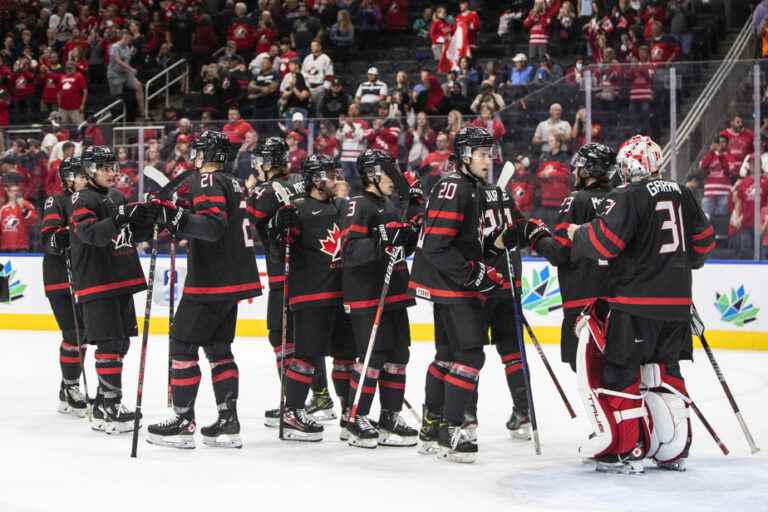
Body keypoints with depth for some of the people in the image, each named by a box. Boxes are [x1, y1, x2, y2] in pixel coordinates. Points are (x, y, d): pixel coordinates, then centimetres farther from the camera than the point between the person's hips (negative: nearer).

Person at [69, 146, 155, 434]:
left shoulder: (117, 197, 15)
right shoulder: (83, 200, -10)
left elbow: (135, 235, 17)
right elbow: (91, 234, -27)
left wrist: (147, 220, -3)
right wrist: (118, 219, -41)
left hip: (122, 281, 9)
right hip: (96, 283, -9)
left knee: (121, 342, 12)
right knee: (109, 343, -13)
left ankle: (103, 404, 21)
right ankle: (110, 407, -13)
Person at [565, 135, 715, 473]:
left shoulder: (626, 197, -12)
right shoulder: (681, 194, 10)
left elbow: (604, 240, -21)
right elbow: (704, 239, 19)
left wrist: (576, 234, -1)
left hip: (635, 303, -7)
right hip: (677, 303, 7)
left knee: (620, 372, 1)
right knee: (665, 370, 16)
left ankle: (627, 450, -1)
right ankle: (674, 449, 17)